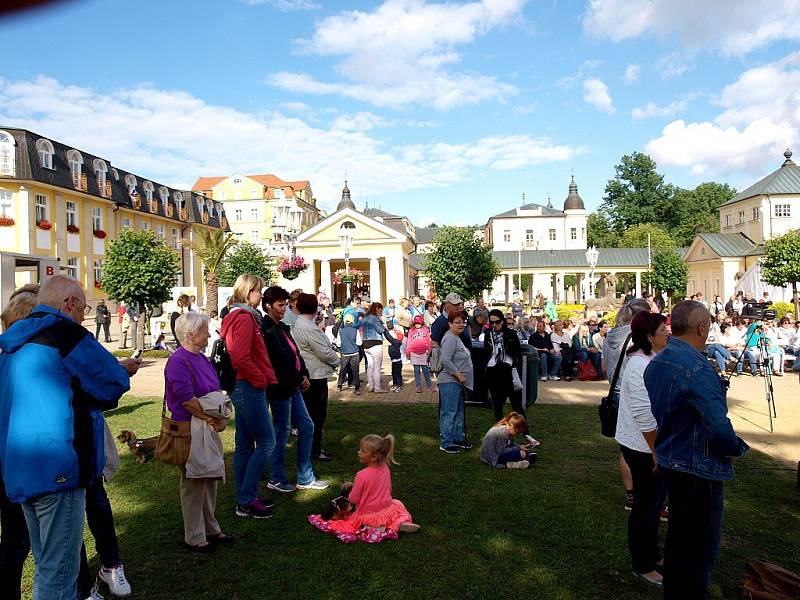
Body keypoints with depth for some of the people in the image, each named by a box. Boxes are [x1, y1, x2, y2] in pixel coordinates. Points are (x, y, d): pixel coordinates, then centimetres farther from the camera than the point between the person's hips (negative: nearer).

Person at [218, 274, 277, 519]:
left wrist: (265, 378, 13)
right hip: (249, 388, -10)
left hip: (242, 387, 10)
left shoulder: (237, 317, 16)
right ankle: (247, 501, 3)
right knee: (266, 442, -4)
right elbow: (241, 358, -25)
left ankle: (245, 498, 23)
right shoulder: (245, 318, -15)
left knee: (244, 445, 14)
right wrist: (261, 380, -14)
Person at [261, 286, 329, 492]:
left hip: (292, 386, 10)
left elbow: (295, 353, 13)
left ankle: (305, 478, 21)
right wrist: (300, 378, -12)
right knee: (283, 431, 2)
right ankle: (277, 479, 18)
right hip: (280, 387, -10)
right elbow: (281, 360, -20)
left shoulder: (282, 327, 14)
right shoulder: (267, 329, -16)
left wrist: (304, 375, -1)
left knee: (307, 427, 12)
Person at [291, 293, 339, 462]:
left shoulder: (297, 324, 10)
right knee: (317, 414, -1)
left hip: (306, 374, 10)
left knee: (311, 412, 18)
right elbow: (325, 352, -19)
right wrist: (336, 361, -3)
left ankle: (313, 446, 27)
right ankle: (314, 450, 7)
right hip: (316, 375, -10)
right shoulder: (310, 328, -22)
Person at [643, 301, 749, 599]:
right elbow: (719, 426, -27)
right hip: (699, 469, -9)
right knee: (700, 548, 6)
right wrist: (739, 448, -9)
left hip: (670, 460, 9)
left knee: (678, 537, 24)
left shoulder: (655, 363, 4)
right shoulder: (696, 367, -25)